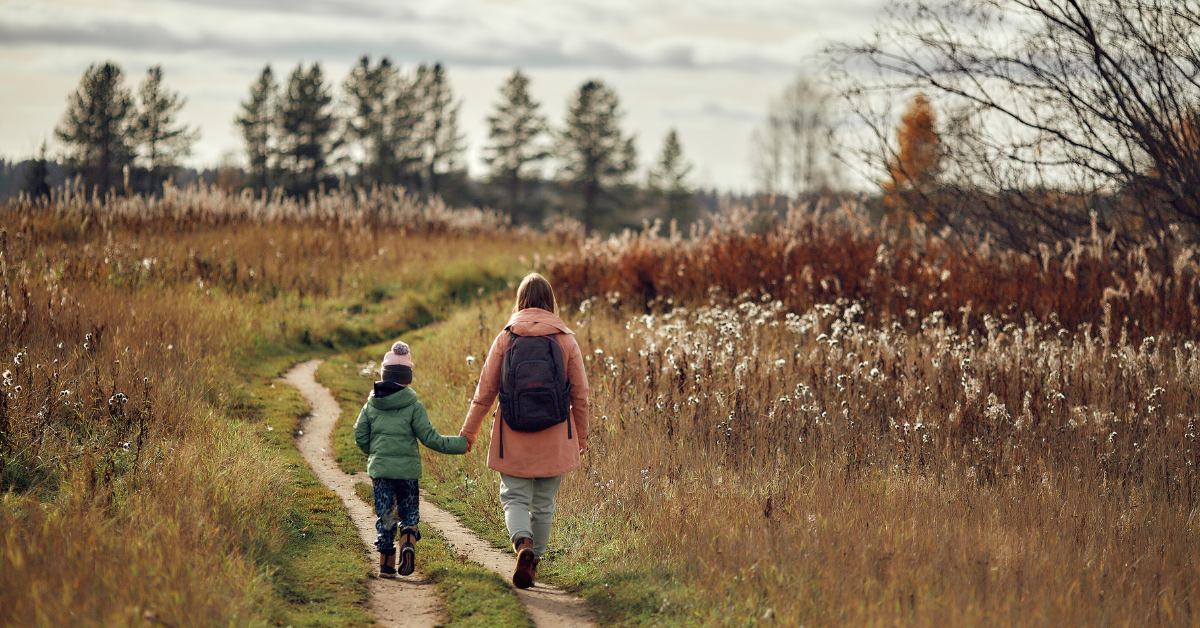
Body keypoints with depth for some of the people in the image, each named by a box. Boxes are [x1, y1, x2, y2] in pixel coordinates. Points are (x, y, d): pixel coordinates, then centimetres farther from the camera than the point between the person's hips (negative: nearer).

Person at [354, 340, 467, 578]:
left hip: (380, 469, 2)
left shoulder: (371, 406, 3)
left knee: (384, 515, 9)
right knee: (409, 513, 10)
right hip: (407, 469, -2)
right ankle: (408, 543, -18)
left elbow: (360, 437, 6)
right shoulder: (413, 407, -6)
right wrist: (461, 444, 1)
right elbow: (430, 438, -7)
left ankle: (386, 562, 2)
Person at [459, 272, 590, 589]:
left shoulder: (505, 338, -3)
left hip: (514, 438, -1)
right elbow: (580, 394, 4)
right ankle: (533, 561, 18)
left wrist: (469, 430, 13)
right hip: (555, 439, 1)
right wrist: (581, 436, 17)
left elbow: (486, 389, 2)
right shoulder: (566, 340, -1)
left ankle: (523, 544, -21)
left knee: (515, 497, 4)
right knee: (544, 503, 13)